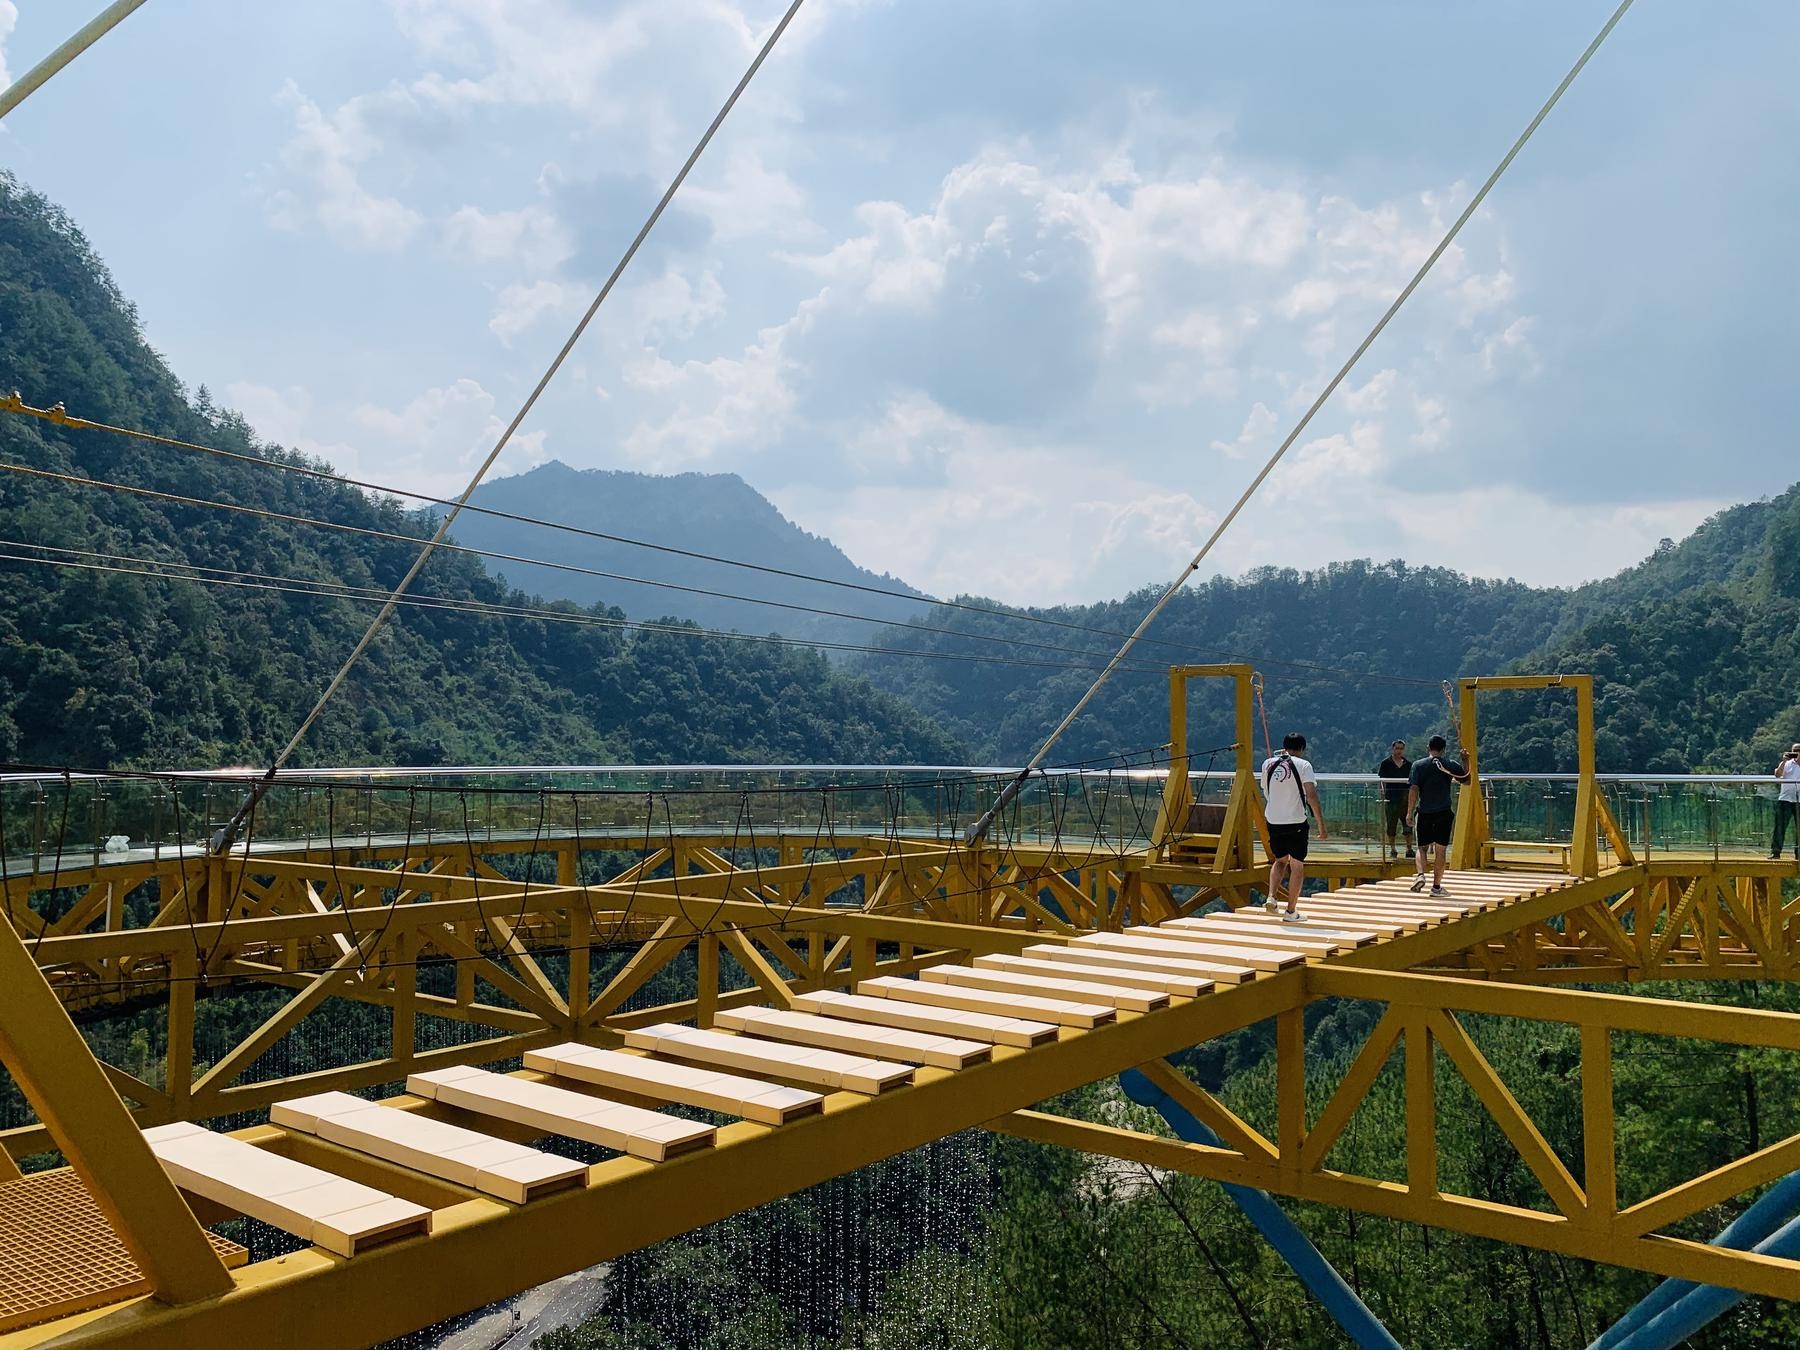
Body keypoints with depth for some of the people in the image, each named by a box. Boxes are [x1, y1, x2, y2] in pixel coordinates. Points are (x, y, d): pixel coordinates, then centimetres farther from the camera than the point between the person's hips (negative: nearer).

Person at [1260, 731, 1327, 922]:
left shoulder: (1268, 763, 5)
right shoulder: (1303, 765, -7)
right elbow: (1311, 796, -15)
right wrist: (1321, 824, -13)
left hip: (1273, 821, 4)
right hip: (1296, 822, -4)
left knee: (1280, 860, 23)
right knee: (1297, 866, 8)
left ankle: (1272, 897, 3)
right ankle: (1291, 912, 10)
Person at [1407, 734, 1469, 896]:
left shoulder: (1418, 765, -2)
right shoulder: (1451, 765, -1)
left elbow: (1413, 789, -9)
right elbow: (1467, 780, 14)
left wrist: (1409, 812, -5)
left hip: (1424, 813, 0)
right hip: (1444, 813, 0)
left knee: (1422, 847, 12)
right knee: (1440, 850, 6)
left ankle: (1421, 875, -12)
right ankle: (1436, 886, 7)